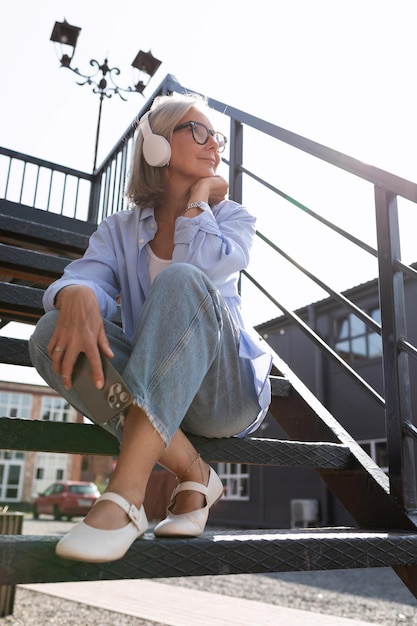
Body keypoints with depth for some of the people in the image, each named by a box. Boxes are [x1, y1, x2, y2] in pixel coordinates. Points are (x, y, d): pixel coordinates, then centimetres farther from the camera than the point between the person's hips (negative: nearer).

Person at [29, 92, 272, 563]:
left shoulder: (232, 218, 8)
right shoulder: (118, 231, 10)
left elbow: (206, 264, -17)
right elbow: (87, 275, -13)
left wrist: (200, 195, -3)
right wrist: (77, 295, -36)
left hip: (228, 395, -1)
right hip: (148, 395, 2)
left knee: (181, 281, -28)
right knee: (54, 335, -23)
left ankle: (125, 494, -36)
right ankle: (193, 475, -19)